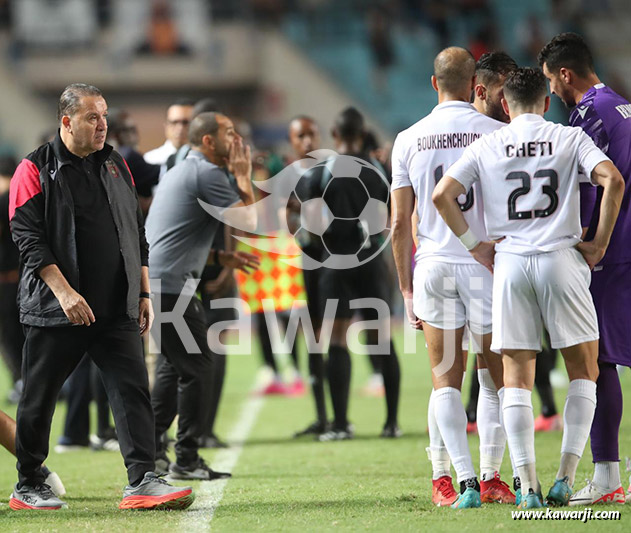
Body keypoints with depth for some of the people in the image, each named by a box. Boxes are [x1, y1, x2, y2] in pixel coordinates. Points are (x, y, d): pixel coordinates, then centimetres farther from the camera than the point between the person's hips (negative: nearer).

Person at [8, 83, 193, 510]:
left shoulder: (116, 166, 13)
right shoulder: (36, 170, -4)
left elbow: (137, 234, 19)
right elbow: (28, 238, -11)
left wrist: (144, 294, 13)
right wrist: (64, 292, -20)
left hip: (117, 310, 4)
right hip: (55, 312, -4)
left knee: (133, 389, -8)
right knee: (39, 398, 5)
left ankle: (143, 480, -11)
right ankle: (28, 487, 19)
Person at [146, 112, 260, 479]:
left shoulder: (180, 172, 23)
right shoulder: (208, 173, -10)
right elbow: (251, 221, -15)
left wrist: (222, 258, 21)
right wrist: (243, 177, -2)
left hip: (148, 280, 10)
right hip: (171, 285, -10)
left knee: (177, 364, 18)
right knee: (198, 366, -4)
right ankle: (187, 460, -2)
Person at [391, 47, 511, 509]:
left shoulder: (409, 140, 4)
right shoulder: (496, 134, -3)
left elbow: (400, 223, 5)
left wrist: (407, 289, 13)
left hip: (432, 264, 2)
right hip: (486, 263, -2)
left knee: (446, 379, 4)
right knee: (498, 377, 10)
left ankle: (447, 478, -7)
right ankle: (492, 475, 12)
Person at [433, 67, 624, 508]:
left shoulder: (486, 146, 8)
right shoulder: (571, 139, 5)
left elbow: (442, 195, -1)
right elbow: (612, 180, -11)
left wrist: (475, 244, 6)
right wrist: (599, 244, -3)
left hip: (509, 264, 1)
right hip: (561, 259, -1)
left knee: (517, 378, 5)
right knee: (584, 372, 10)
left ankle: (528, 485, -3)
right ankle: (565, 479, 0)